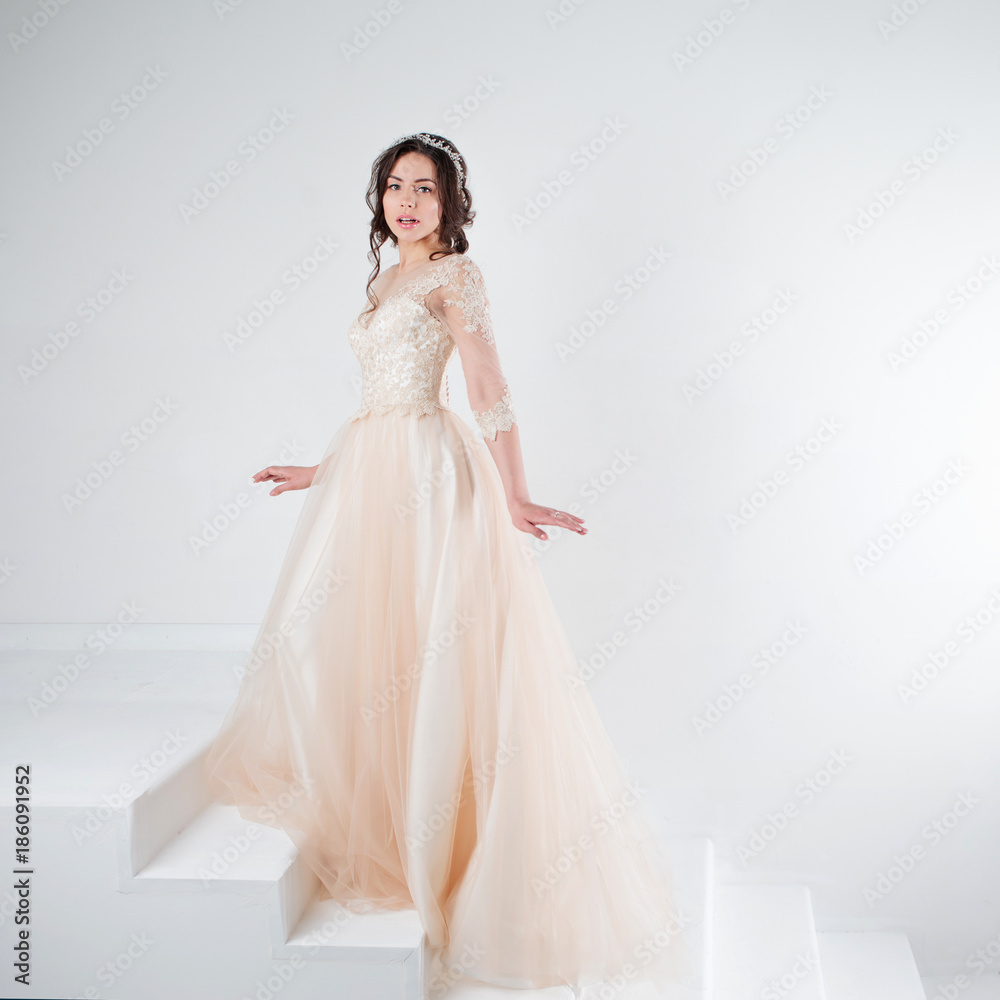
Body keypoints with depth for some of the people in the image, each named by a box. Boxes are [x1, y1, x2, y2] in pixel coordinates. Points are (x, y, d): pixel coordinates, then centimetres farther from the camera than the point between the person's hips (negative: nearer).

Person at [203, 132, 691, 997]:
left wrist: (514, 498, -21)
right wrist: (324, 471, 24)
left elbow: (491, 393, -13)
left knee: (423, 647, -5)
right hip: (371, 472, 8)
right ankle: (365, 812, 23)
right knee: (360, 640, 10)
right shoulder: (388, 279, 20)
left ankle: (418, 838, 8)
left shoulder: (454, 275, -4)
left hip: (426, 474, -8)